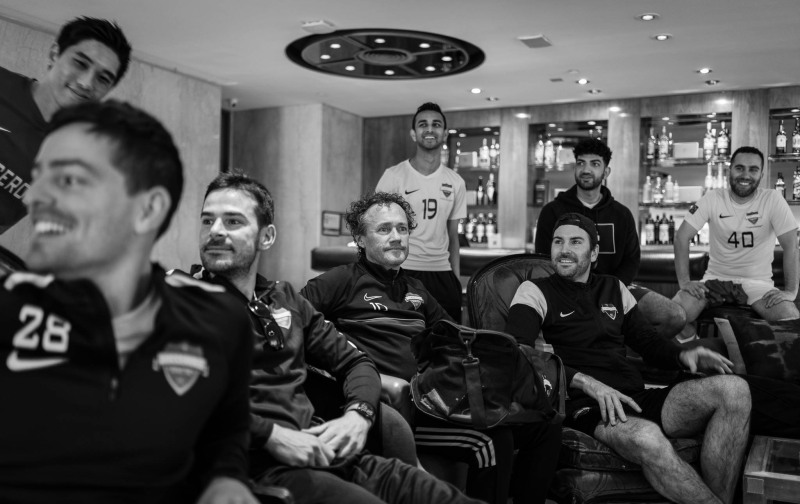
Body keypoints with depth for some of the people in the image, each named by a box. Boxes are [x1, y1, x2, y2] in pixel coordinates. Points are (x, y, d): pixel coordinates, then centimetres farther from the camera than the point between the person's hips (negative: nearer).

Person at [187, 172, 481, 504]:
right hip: (259, 465, -6)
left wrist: (357, 414, 2)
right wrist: (271, 435, -19)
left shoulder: (283, 298, 20)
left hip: (322, 452, 6)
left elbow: (355, 362, 22)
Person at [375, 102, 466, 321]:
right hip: (403, 271, -3)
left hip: (442, 273, 4)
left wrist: (457, 281, 7)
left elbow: (452, 237, 13)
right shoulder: (393, 176, -3)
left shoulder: (455, 183, 9)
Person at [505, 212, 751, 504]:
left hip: (636, 399, 6)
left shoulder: (613, 289, 23)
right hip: (584, 406, -6)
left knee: (733, 389, -16)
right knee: (646, 437, -39)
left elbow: (649, 342, 27)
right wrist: (585, 382, -21)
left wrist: (683, 355, 3)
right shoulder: (535, 291, 6)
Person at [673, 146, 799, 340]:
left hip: (758, 283, 0)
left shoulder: (772, 200, -8)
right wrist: (684, 281, -13)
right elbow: (681, 237, -6)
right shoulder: (713, 198, -6)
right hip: (715, 279, 0)